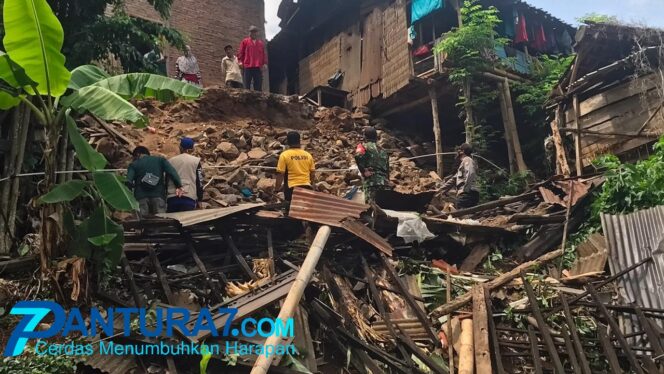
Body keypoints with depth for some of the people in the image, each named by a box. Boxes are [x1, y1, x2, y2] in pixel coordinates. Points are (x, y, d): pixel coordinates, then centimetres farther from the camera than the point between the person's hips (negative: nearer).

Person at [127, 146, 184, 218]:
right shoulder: (160, 160, 16)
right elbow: (172, 172, -1)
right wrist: (179, 186, -8)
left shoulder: (133, 164, 14)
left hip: (141, 197, 0)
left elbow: (128, 181, -2)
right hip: (158, 196, 1)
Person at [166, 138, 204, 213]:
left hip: (171, 198, 3)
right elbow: (199, 182, 4)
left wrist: (165, 199, 26)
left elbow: (166, 181, 18)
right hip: (188, 198, -3)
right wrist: (199, 200, 11)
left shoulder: (170, 161, 14)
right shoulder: (196, 161, 6)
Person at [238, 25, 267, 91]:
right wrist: (240, 61, -5)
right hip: (247, 66, -2)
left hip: (258, 67, 2)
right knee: (247, 85, -4)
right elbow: (241, 52, 7)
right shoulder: (245, 41, 11)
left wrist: (265, 63, 1)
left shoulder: (261, 43, 18)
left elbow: (264, 54, 14)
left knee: (258, 86, 0)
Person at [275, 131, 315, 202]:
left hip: (292, 188, -3)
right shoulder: (308, 155, 5)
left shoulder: (284, 155, -5)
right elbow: (312, 173, 10)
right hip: (306, 187, 3)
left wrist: (277, 188, -1)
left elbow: (280, 174, -8)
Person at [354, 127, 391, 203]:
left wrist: (363, 171, -9)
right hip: (385, 182, 6)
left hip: (371, 181, -5)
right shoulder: (383, 151, 26)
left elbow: (358, 156, -17)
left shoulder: (363, 146, 7)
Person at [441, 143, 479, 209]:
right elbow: (453, 180, 35)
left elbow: (470, 174, -20)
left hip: (467, 195, -10)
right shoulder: (462, 164, 30)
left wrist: (464, 189, -20)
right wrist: (440, 190, 33)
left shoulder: (467, 160, -1)